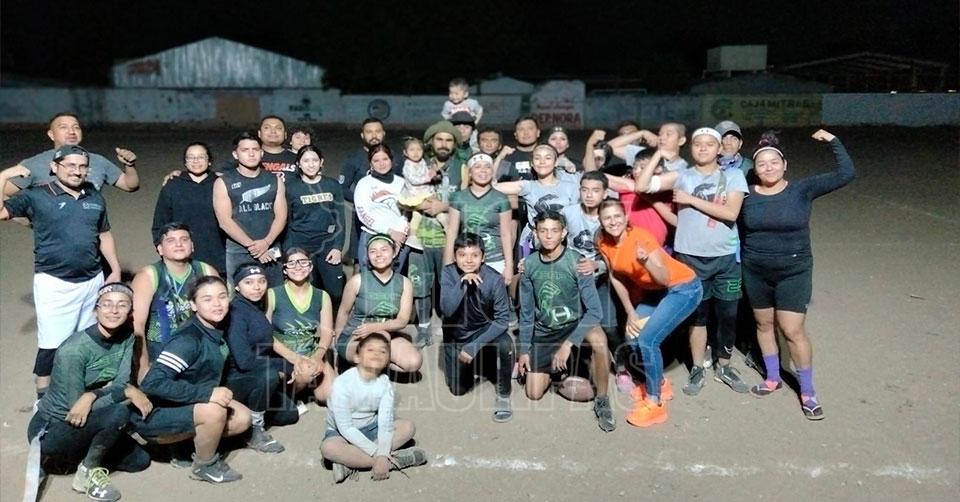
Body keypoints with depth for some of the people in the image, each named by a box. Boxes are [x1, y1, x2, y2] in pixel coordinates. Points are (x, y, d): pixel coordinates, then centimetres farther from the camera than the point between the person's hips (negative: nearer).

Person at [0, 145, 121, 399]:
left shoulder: (95, 198, 9)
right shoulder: (36, 196, -4)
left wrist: (116, 270, 13)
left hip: (92, 280, 4)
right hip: (55, 283, -4)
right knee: (51, 345, -1)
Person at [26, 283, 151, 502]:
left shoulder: (127, 337, -7)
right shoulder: (73, 350, -27)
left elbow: (120, 383, -13)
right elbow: (75, 407, -24)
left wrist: (91, 395, -32)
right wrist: (128, 392, -26)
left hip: (81, 423, 7)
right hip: (49, 430, -7)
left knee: (140, 460, 5)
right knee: (119, 412, -30)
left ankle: (78, 453, 18)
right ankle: (88, 471, -7)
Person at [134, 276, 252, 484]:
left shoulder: (216, 331, -3)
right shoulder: (188, 340, -26)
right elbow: (152, 384, -33)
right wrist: (206, 394, -36)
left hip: (190, 407, 8)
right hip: (155, 415, -8)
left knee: (242, 418, -2)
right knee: (214, 411, -30)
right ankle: (205, 466, -4)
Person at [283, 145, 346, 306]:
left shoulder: (332, 185, 7)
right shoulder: (291, 186, 2)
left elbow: (339, 219, 5)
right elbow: (285, 221, 5)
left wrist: (338, 247, -4)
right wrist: (289, 253, 1)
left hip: (328, 245, 1)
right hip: (300, 246, -1)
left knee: (336, 292, -2)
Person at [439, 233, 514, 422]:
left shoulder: (494, 279, -22)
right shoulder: (448, 273, -18)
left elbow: (502, 319, -21)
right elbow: (446, 310, -30)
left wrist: (475, 346, -29)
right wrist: (462, 282, -43)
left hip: (484, 331, -2)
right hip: (456, 337, 2)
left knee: (505, 344, -34)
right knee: (458, 389, -3)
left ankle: (503, 395, -9)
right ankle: (475, 364, 32)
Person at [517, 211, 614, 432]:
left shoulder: (576, 262, -19)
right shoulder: (529, 265, -7)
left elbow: (594, 310, -21)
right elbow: (526, 312, 3)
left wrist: (568, 344, -27)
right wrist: (524, 350, 3)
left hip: (574, 325, -3)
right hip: (543, 333, 3)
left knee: (598, 339, -38)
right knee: (534, 393, -2)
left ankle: (602, 400, -15)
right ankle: (552, 367, 33)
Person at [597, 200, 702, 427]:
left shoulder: (641, 237, -27)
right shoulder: (603, 243, -8)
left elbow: (665, 278, -31)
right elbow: (616, 279, 3)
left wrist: (645, 261, -49)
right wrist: (631, 314, 3)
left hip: (683, 289, -7)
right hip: (655, 290, 7)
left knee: (648, 339, -17)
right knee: (633, 337, 4)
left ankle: (655, 403, -4)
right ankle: (660, 384, 28)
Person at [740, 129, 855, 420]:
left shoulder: (802, 190, -9)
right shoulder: (747, 196, -5)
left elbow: (846, 174, -15)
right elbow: (739, 230, 6)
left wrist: (833, 142, -17)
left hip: (794, 272, -2)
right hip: (755, 272, 3)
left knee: (793, 331, -4)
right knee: (763, 323, 14)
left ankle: (807, 392, 12)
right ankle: (773, 378, 33)